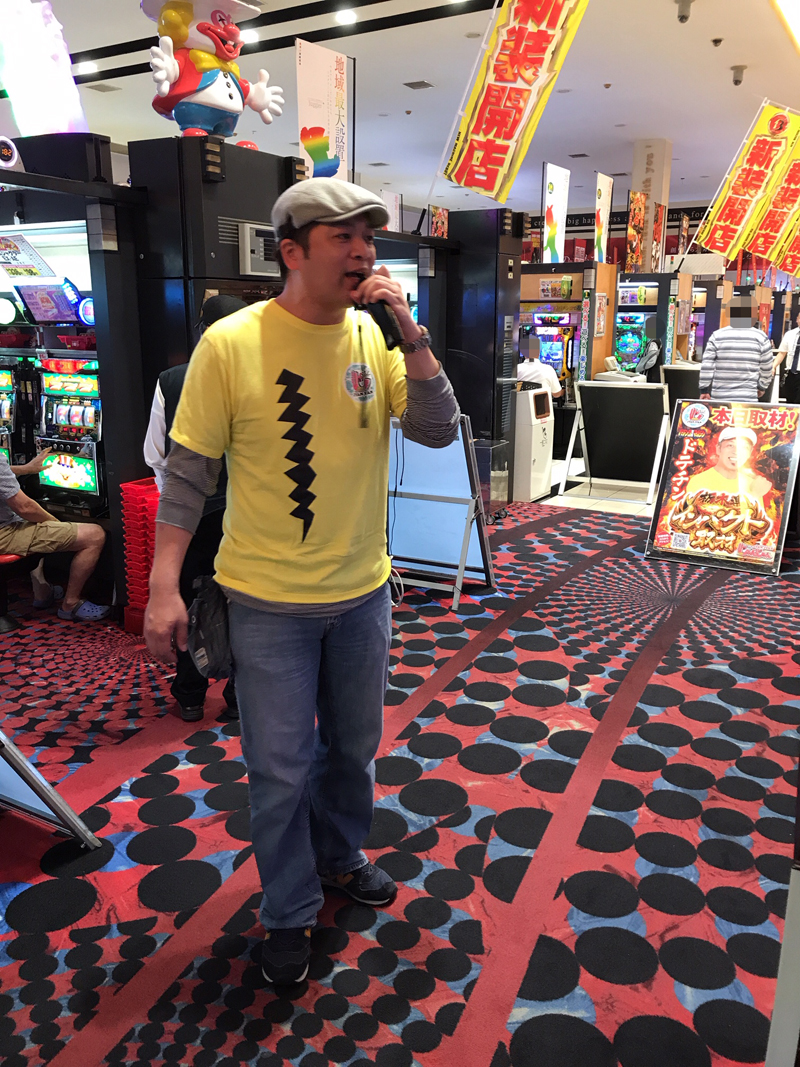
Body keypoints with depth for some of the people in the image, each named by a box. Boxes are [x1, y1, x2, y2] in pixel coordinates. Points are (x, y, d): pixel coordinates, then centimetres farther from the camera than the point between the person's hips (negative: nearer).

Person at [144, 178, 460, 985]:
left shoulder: (375, 337, -2)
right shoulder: (230, 343, -14)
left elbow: (438, 431, -8)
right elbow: (187, 473, -10)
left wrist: (409, 332, -18)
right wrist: (163, 585, -13)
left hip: (362, 590, 4)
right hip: (269, 601, -4)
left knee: (354, 746, 21)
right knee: (281, 769, 8)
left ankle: (339, 857, 48)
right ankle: (290, 912, 34)